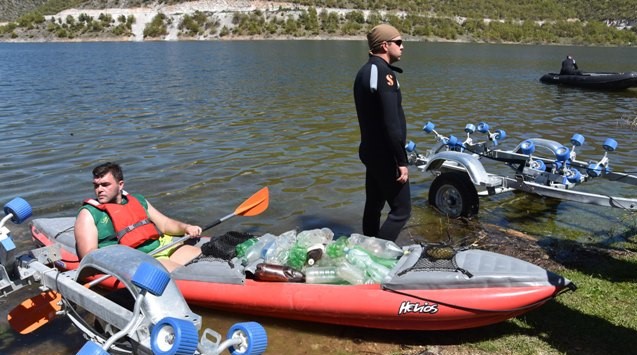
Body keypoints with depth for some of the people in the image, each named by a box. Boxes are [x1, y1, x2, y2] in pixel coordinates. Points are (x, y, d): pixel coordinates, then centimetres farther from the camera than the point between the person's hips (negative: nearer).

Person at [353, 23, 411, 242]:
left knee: (373, 206, 16)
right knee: (401, 210, -4)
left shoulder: (365, 72, 13)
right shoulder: (383, 73, -18)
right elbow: (392, 123, -24)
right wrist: (402, 161, -20)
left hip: (371, 151, 10)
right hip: (385, 155, -10)